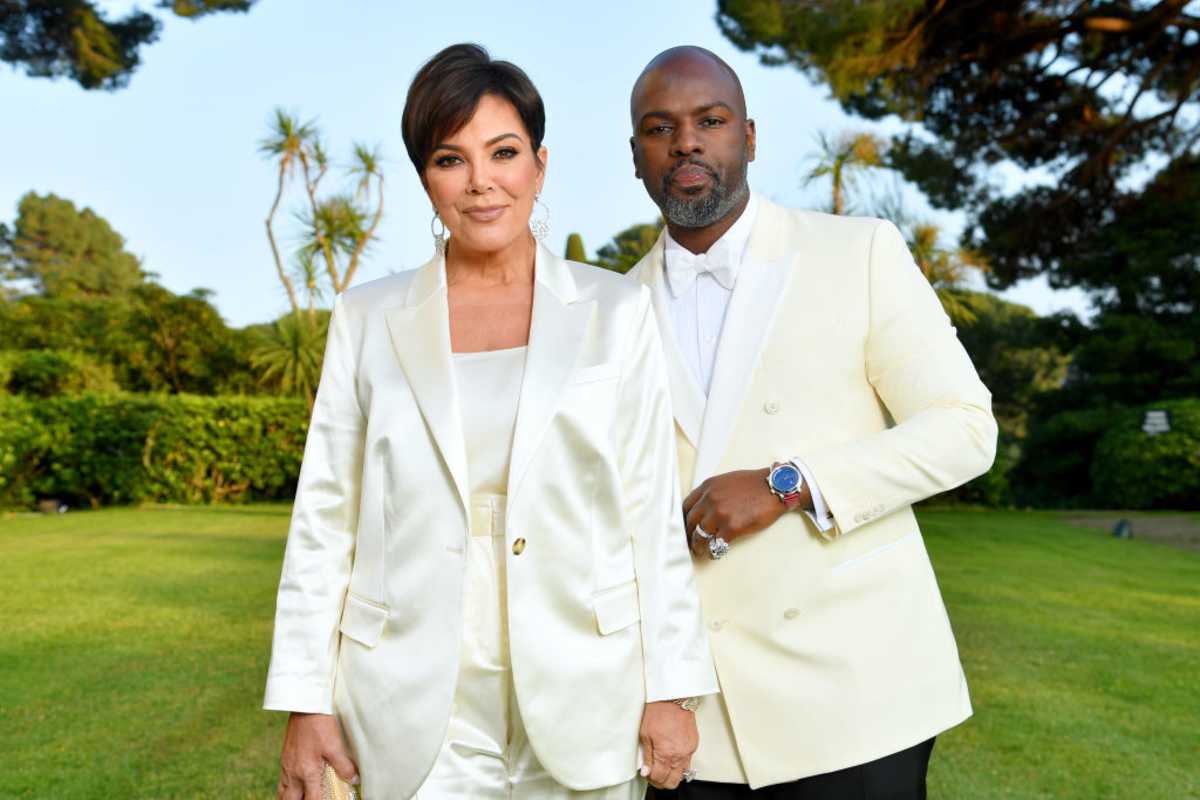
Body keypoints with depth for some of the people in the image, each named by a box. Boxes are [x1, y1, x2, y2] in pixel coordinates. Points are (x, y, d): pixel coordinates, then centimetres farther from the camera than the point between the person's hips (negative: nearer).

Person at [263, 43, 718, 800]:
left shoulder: (615, 311, 0)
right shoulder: (368, 319, 2)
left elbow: (653, 513, -1)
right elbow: (325, 518, 3)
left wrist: (671, 690, -3)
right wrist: (305, 703, 1)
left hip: (582, 697, 0)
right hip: (417, 709, 1)